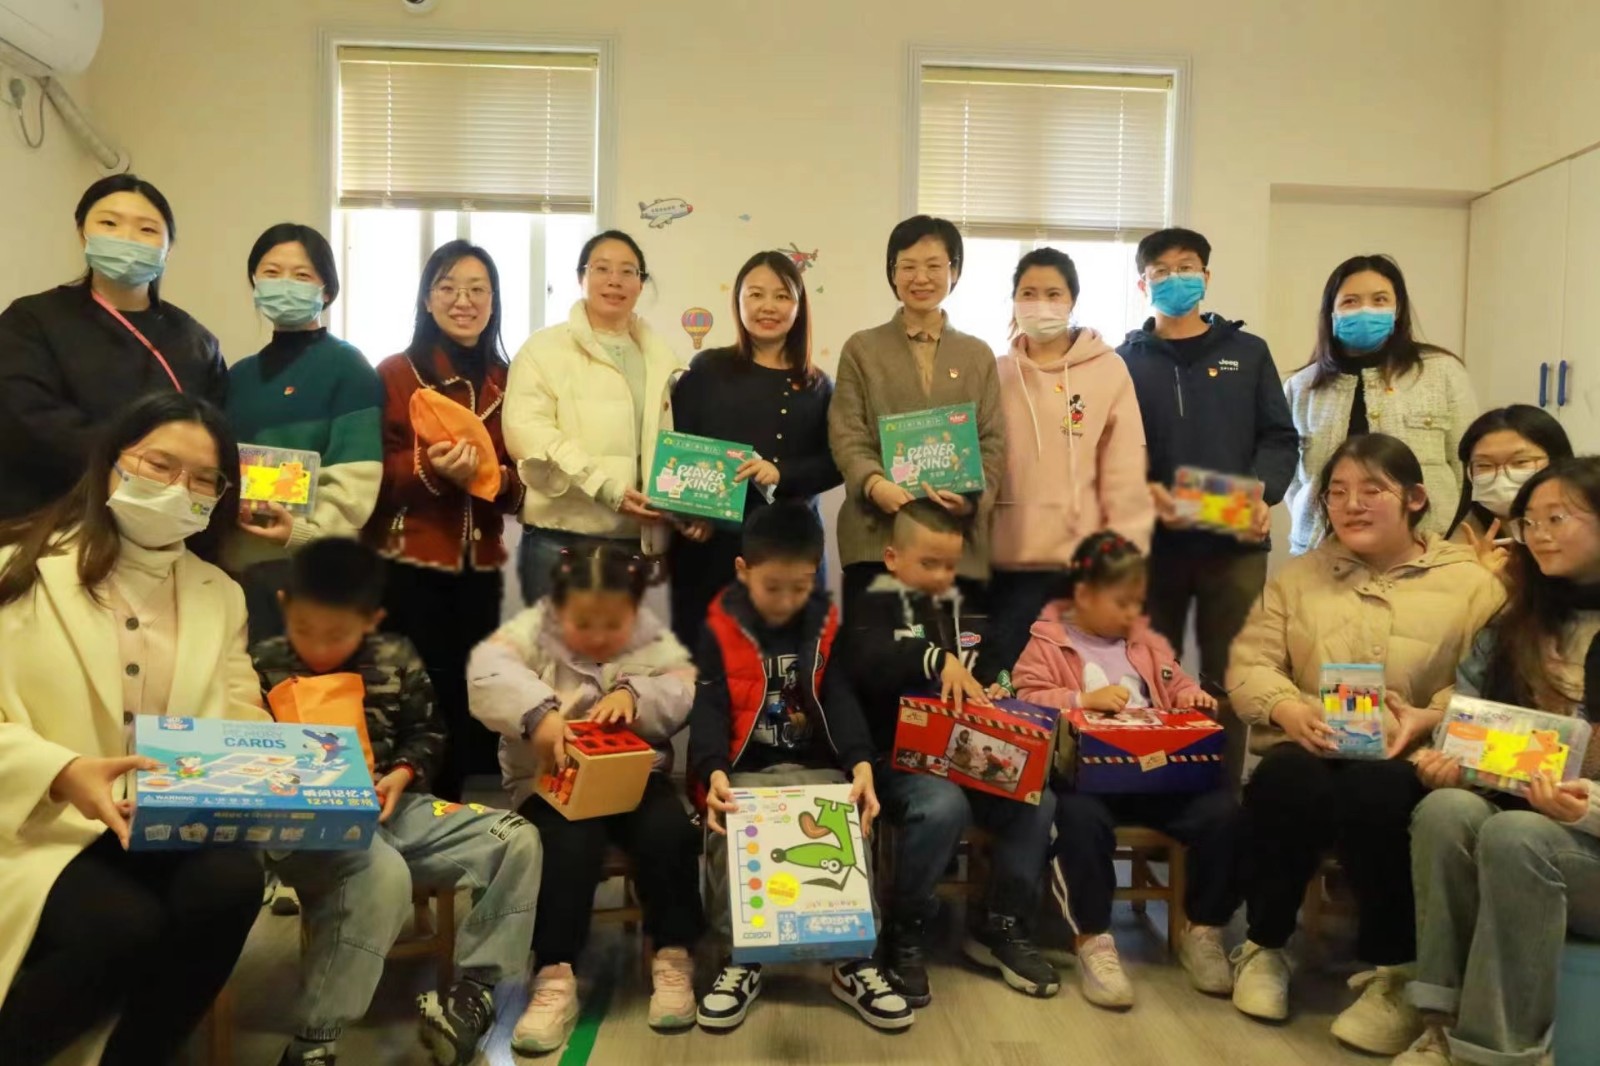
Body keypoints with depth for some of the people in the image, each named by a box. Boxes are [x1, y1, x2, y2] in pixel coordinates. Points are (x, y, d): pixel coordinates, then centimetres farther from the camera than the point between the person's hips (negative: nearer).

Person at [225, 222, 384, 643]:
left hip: (311, 559, -6)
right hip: (238, 561, 6)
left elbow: (356, 474, -12)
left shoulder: (349, 368, -1)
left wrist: (309, 530, -23)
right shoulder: (240, 375, 19)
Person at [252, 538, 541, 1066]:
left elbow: (427, 733, 13)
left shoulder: (396, 660, 4)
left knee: (516, 839, -9)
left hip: (390, 807, 5)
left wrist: (403, 774, -6)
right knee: (384, 872, -39)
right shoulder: (262, 668, -1)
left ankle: (474, 989, -7)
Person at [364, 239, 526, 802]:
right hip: (408, 567, -3)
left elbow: (524, 482, 11)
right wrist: (430, 467, -21)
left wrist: (493, 477, -10)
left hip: (480, 568, 3)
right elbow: (371, 474, -4)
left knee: (469, 705, 5)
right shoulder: (395, 374, 1)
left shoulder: (506, 381, 11)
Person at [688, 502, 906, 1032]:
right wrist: (714, 774, -30)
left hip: (817, 769, 2)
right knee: (725, 831, -31)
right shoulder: (720, 631, 0)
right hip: (745, 771, -1)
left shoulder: (827, 626, 7)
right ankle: (740, 960, -12)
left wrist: (860, 763, -24)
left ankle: (854, 961, -10)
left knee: (855, 826, -26)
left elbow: (841, 702, -4)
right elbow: (709, 710, -9)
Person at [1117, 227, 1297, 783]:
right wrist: (1144, 493, -17)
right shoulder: (1125, 360, 8)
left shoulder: (1248, 352, 12)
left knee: (1229, 676, 5)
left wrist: (1263, 496, -11)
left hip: (1236, 541, 1)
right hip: (1152, 541, 0)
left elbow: (1279, 438, 7)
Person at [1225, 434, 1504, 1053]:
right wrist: (1289, 708, -15)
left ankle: (1393, 970, -12)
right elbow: (1249, 661, 5)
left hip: (1411, 760, -2)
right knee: (1286, 783, -33)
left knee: (1373, 795, -36)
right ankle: (1264, 946, -8)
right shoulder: (1299, 574, 15)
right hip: (1309, 753, 2)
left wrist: (1427, 719, -23)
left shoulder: (1471, 581, 8)